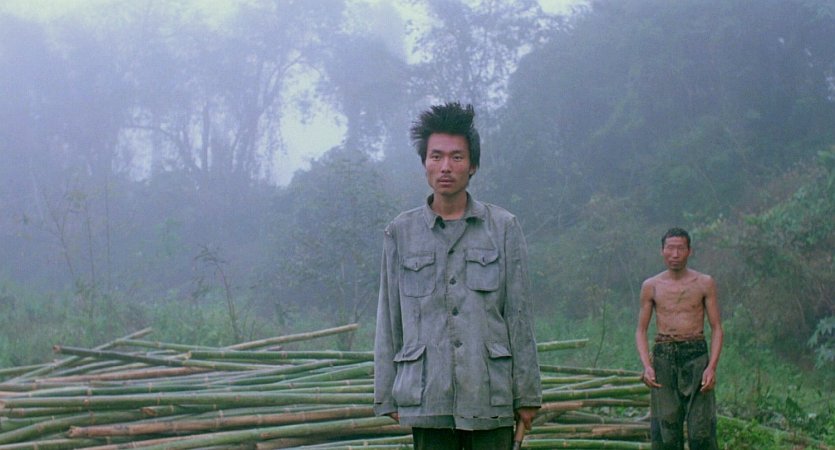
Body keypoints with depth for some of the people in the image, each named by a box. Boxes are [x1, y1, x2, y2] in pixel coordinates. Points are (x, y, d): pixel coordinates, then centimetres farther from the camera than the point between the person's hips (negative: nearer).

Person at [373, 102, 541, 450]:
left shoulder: (504, 228, 6)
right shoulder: (401, 232, 9)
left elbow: (519, 316, 6)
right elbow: (389, 321, 11)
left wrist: (526, 394, 3)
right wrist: (387, 396, 7)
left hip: (490, 396, 0)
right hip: (426, 397, 1)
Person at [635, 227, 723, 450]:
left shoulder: (704, 283, 5)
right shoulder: (651, 286, 8)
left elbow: (716, 328, 5)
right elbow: (641, 330, 11)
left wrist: (712, 366, -9)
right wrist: (646, 366, -5)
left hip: (696, 355, -1)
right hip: (663, 356, 1)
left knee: (701, 429, -7)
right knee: (665, 427, 0)